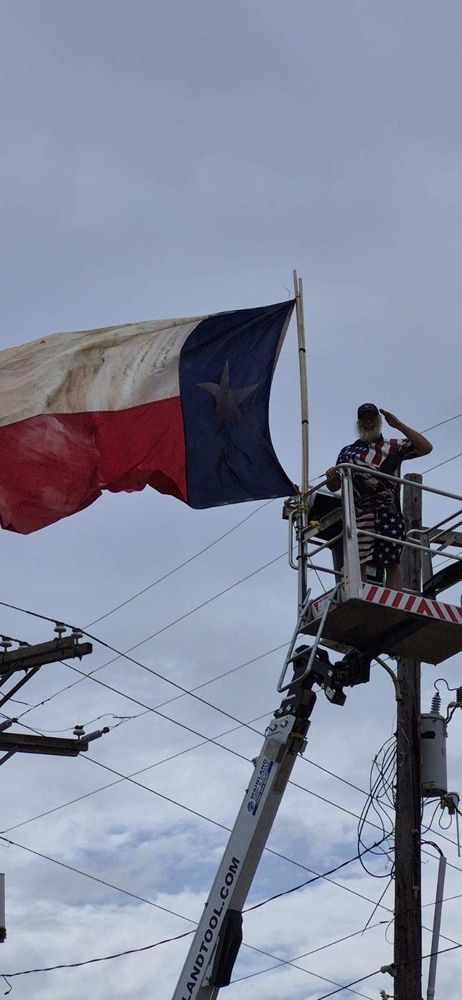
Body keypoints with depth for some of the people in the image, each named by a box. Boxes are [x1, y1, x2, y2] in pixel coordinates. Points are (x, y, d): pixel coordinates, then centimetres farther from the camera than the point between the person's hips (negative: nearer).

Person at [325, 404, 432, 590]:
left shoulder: (394, 446, 19)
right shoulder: (348, 451, 24)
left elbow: (426, 448, 5)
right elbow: (333, 487, 24)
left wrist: (398, 425, 3)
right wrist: (332, 477, -1)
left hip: (388, 511, -1)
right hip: (358, 513, 1)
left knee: (392, 563, -9)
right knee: (358, 562, -8)